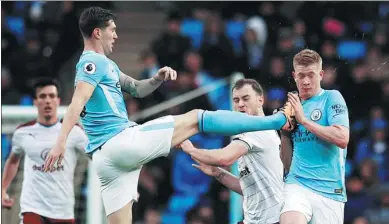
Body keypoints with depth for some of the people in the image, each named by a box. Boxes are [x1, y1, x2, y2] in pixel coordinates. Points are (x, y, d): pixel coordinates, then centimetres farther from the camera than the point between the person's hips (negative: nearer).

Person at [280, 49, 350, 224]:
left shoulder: (332, 98, 1)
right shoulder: (294, 106, 14)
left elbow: (342, 139, -15)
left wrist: (304, 120, -10)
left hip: (329, 190, -2)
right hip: (297, 184, 2)